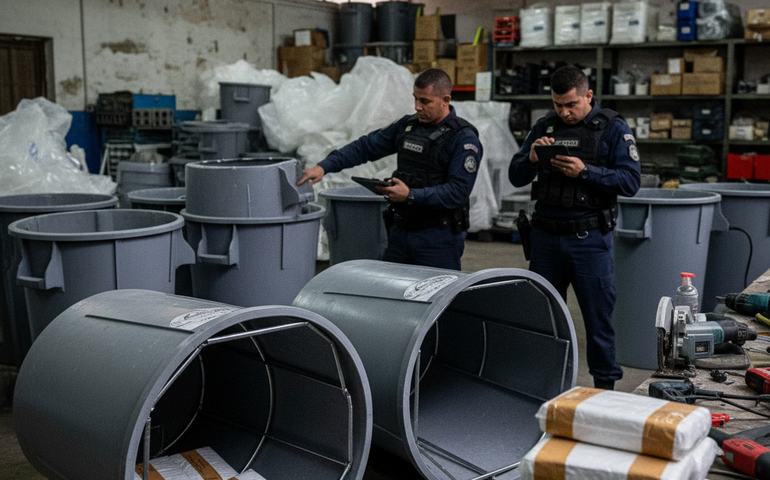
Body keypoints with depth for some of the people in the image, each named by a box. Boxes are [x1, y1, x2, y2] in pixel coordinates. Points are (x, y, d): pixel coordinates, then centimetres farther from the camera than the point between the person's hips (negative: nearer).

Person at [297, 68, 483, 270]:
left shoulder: (464, 139, -11)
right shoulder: (408, 125, 10)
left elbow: (458, 192, -19)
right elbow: (365, 146, 12)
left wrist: (411, 196, -26)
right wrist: (324, 166, 1)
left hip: (438, 237, -6)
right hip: (400, 231, 6)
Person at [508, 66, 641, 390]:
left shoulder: (613, 128, -3)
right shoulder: (545, 126, 10)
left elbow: (630, 181, -11)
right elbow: (516, 177, 8)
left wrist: (585, 172, -22)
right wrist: (531, 158, -12)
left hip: (589, 238, -4)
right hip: (546, 237, 4)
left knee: (598, 316, 3)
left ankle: (605, 385, 16)